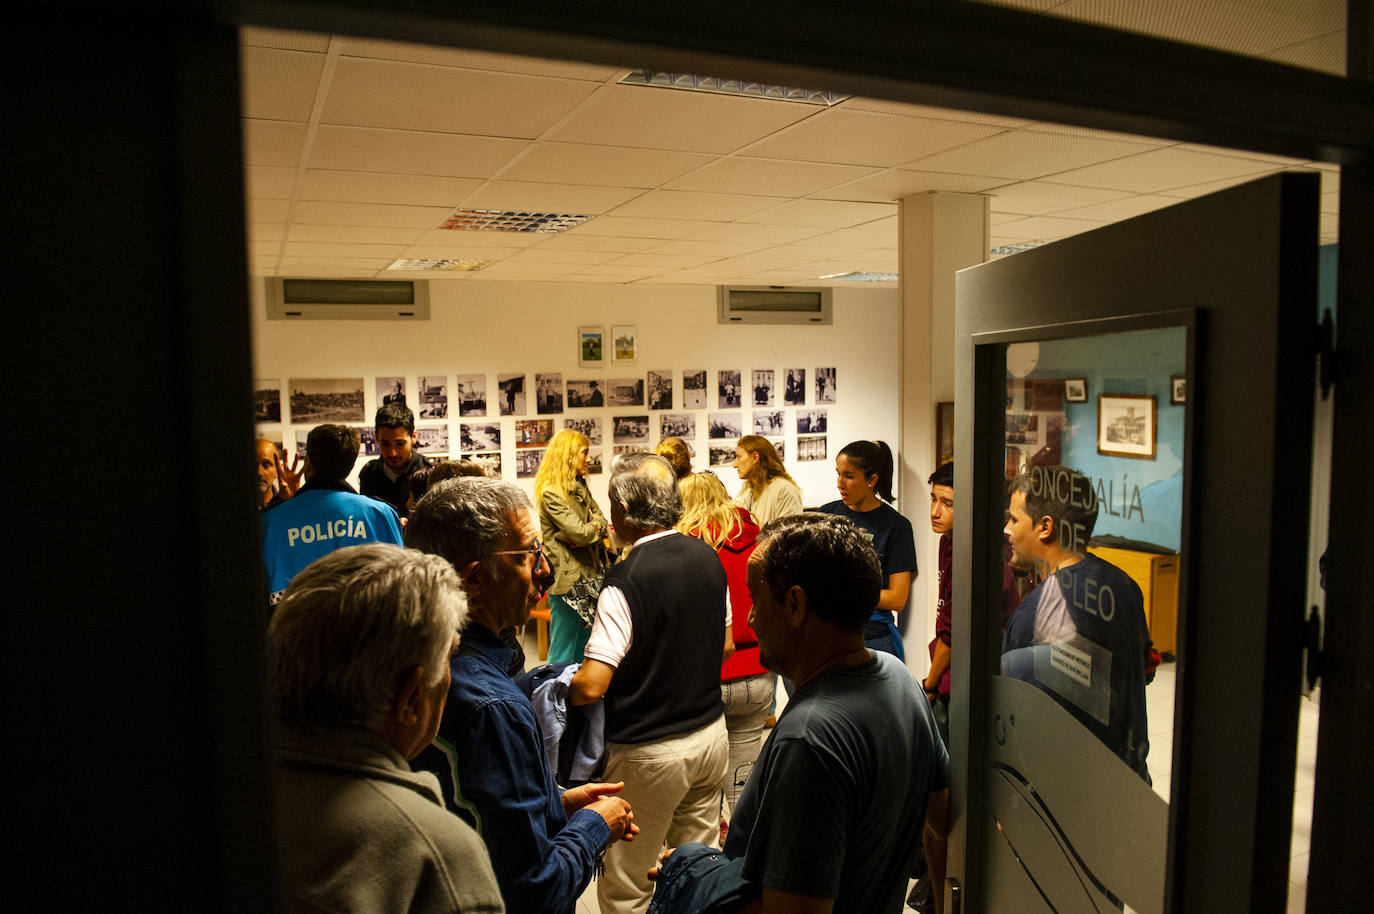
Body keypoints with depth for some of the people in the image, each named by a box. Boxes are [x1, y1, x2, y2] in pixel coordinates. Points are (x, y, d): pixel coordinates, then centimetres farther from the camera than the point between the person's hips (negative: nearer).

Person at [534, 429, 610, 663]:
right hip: (567, 578, -8)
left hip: (589, 574, 8)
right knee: (563, 655, -1)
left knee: (583, 651, 14)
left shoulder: (580, 487, 14)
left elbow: (603, 526, 10)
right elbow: (580, 534, -19)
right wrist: (596, 527, 1)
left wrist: (592, 527, -10)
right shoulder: (551, 493, -14)